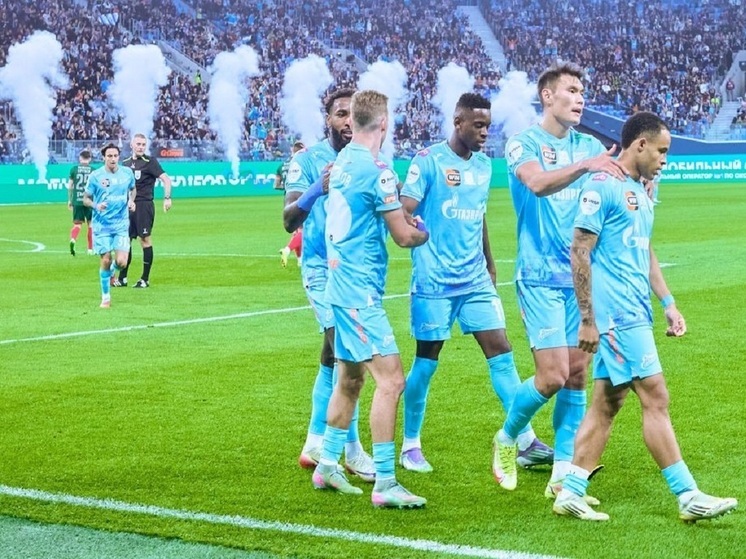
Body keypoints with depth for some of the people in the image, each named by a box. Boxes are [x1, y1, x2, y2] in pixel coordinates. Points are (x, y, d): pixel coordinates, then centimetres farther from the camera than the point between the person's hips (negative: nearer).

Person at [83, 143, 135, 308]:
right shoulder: (95, 176, -6)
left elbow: (133, 189, 21)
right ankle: (105, 297, 15)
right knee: (105, 261, -3)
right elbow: (86, 198, 1)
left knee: (121, 262, -10)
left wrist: (131, 200, 1)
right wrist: (96, 205, -19)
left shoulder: (127, 173, 1)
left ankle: (112, 270, 28)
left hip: (121, 224, 2)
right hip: (102, 225, -2)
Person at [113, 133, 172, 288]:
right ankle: (122, 278, 14)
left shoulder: (150, 162, -6)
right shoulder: (126, 163, 12)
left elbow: (166, 179, -11)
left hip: (144, 205, -6)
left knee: (145, 240, -3)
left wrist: (167, 198, -23)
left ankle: (145, 279, 3)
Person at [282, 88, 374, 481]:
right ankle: (352, 449, -4)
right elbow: (289, 220, -14)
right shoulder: (308, 160, -6)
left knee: (333, 359, 13)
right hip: (323, 269, -5)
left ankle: (315, 445, 23)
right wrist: (317, 190, -31)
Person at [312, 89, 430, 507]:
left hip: (344, 285, 10)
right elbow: (404, 236, -9)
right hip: (360, 290, -10)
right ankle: (385, 484, -11)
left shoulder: (342, 162, 10)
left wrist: (398, 209, 15)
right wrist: (424, 232, 11)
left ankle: (328, 465, 29)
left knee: (350, 379, 19)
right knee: (391, 379, -10)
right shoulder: (376, 171, -16)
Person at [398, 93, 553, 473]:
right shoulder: (428, 160, -7)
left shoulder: (484, 165, 12)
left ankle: (526, 442, 0)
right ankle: (410, 446, 15)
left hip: (476, 280, 6)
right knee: (426, 361, 1)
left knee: (500, 351, -1)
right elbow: (404, 212, -12)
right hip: (434, 281, -5)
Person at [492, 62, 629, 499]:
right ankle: (507, 438, 17)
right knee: (553, 375, -11)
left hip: (583, 276, 5)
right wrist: (586, 166, -41)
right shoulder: (524, 144, -5)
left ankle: (563, 475, 10)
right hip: (541, 277, -5)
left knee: (577, 375, 3)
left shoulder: (590, 146, 10)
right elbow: (537, 182, -26)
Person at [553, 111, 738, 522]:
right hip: (616, 313, -9)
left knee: (607, 403, 9)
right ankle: (688, 497, -4)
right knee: (655, 397, -7)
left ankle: (571, 492, 13)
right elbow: (580, 253, -14)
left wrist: (668, 303, 17)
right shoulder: (602, 187, -11)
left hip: (634, 314, 9)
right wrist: (587, 319, -15)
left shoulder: (639, 191, 17)